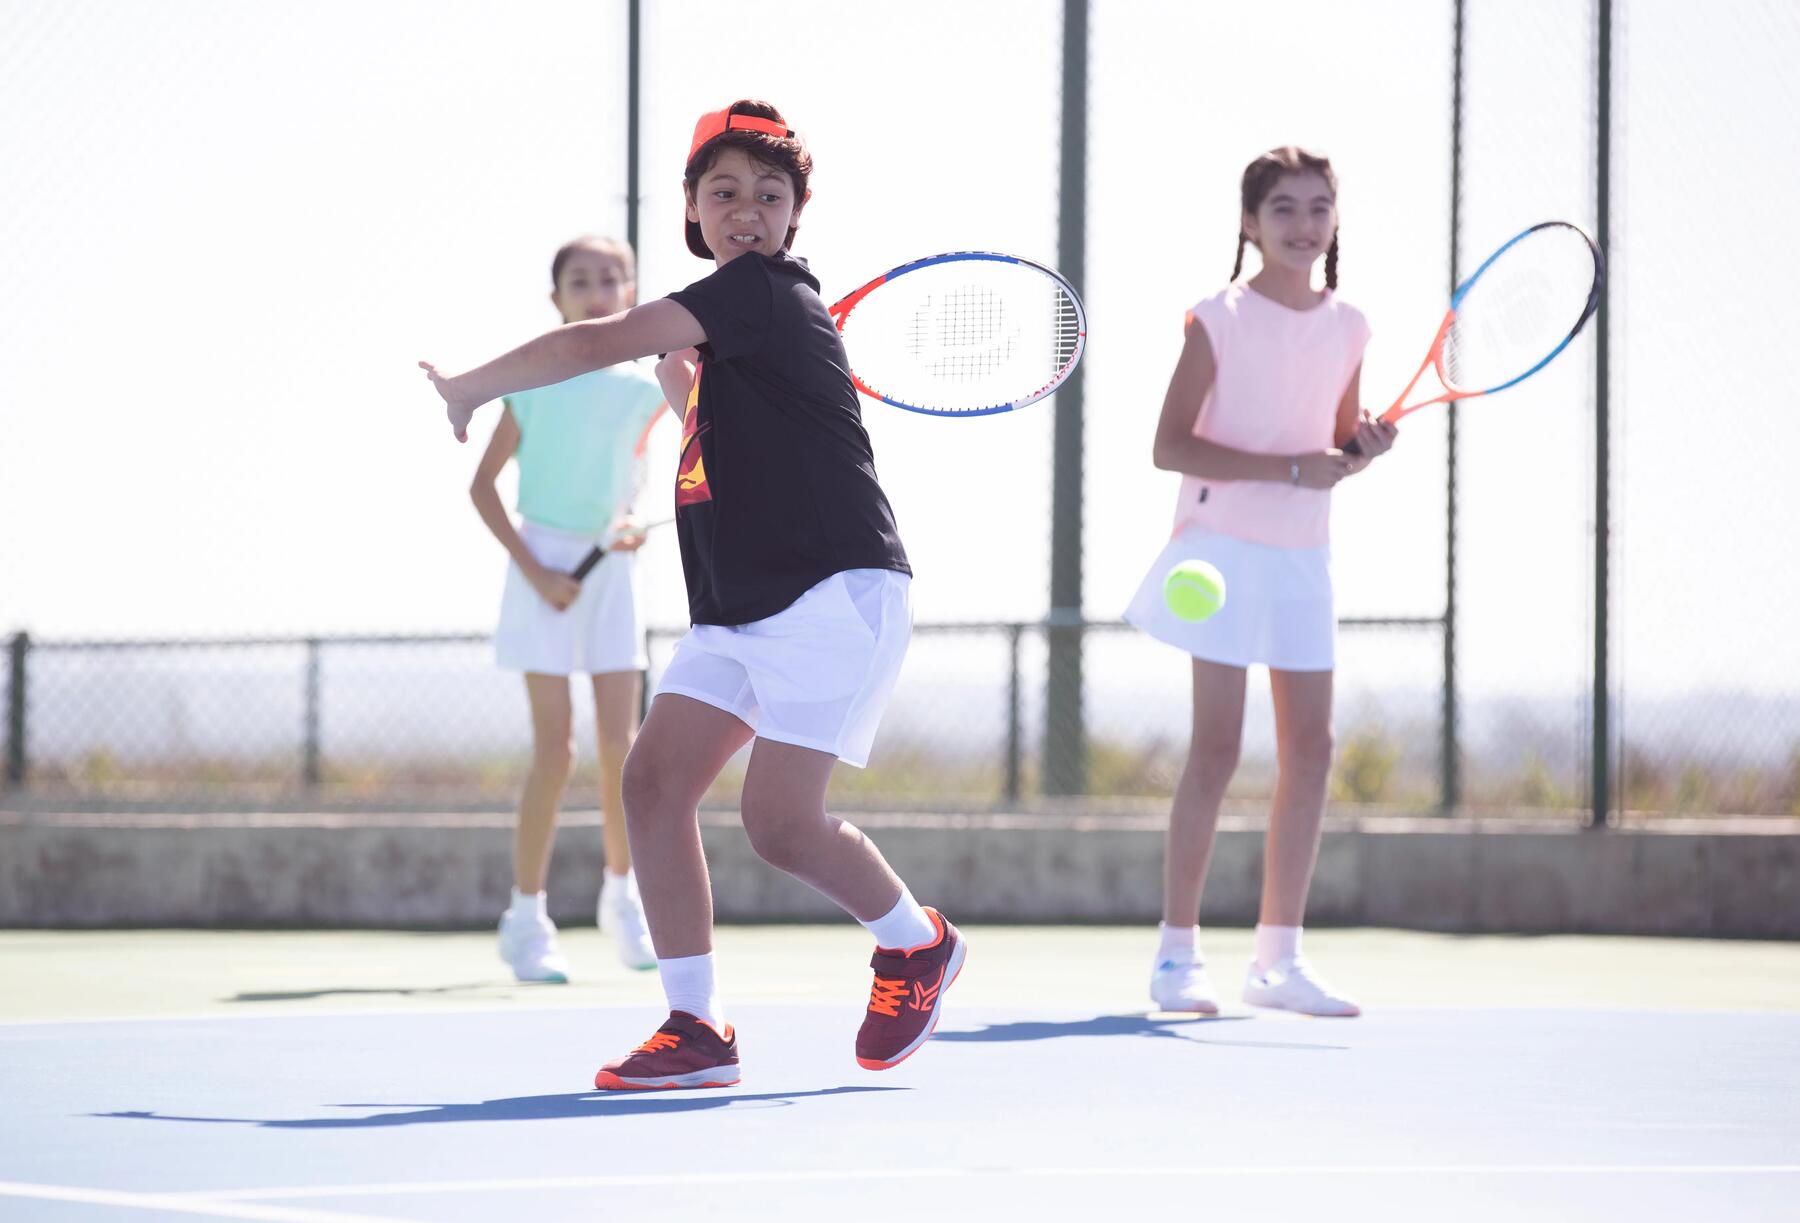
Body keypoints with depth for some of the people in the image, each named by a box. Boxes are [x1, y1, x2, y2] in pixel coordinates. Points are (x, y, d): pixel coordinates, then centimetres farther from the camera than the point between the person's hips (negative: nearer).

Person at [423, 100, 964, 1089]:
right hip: (736, 610, 9)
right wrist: (691, 381, 13)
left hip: (834, 594, -9)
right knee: (654, 781, -4)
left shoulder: (762, 292, -14)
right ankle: (695, 1028, 0)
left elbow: (598, 343, -22)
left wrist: (471, 387, -10)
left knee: (779, 820, -13)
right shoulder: (724, 317, 15)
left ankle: (917, 943, 15)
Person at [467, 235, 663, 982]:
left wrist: (631, 522, -6)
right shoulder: (533, 384, -5)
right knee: (556, 751, -7)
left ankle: (623, 898, 19)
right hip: (546, 568, -4)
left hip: (612, 569, 4)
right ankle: (526, 918, 2)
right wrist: (534, 571, -11)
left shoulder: (642, 391, 3)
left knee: (620, 744, 0)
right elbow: (483, 484, -3)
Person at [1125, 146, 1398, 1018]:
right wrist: (1291, 468, -21)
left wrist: (1364, 447, -5)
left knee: (1310, 748, 2)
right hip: (1224, 547, -6)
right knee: (1217, 749, -8)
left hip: (1303, 555, 6)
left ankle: (1279, 956, 9)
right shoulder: (1221, 320, -8)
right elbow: (1170, 446, -15)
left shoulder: (1346, 327, 9)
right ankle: (1177, 953, 0)